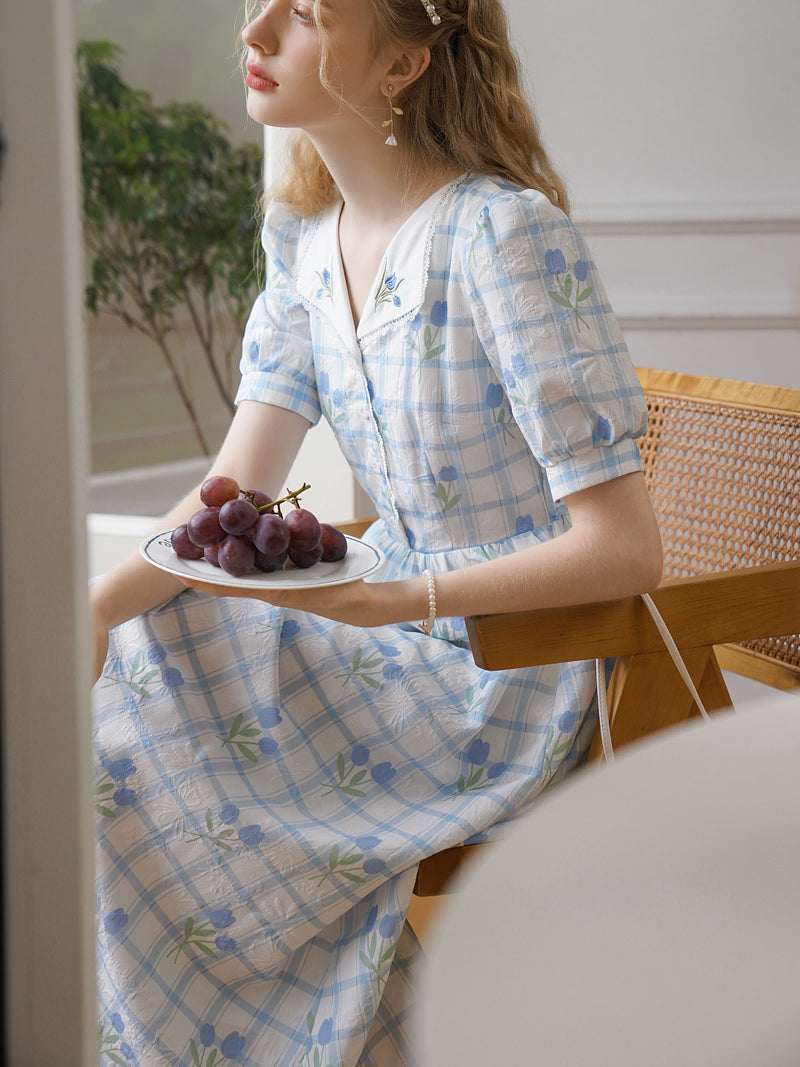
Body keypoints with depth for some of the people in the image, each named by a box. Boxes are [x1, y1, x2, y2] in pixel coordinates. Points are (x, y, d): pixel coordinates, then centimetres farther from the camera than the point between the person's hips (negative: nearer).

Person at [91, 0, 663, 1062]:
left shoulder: (505, 235, -23)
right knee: (123, 674, -4)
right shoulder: (306, 234, 3)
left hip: (520, 682, -8)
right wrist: (88, 613, -16)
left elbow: (624, 547, -24)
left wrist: (394, 599, -30)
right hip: (401, 635, 8)